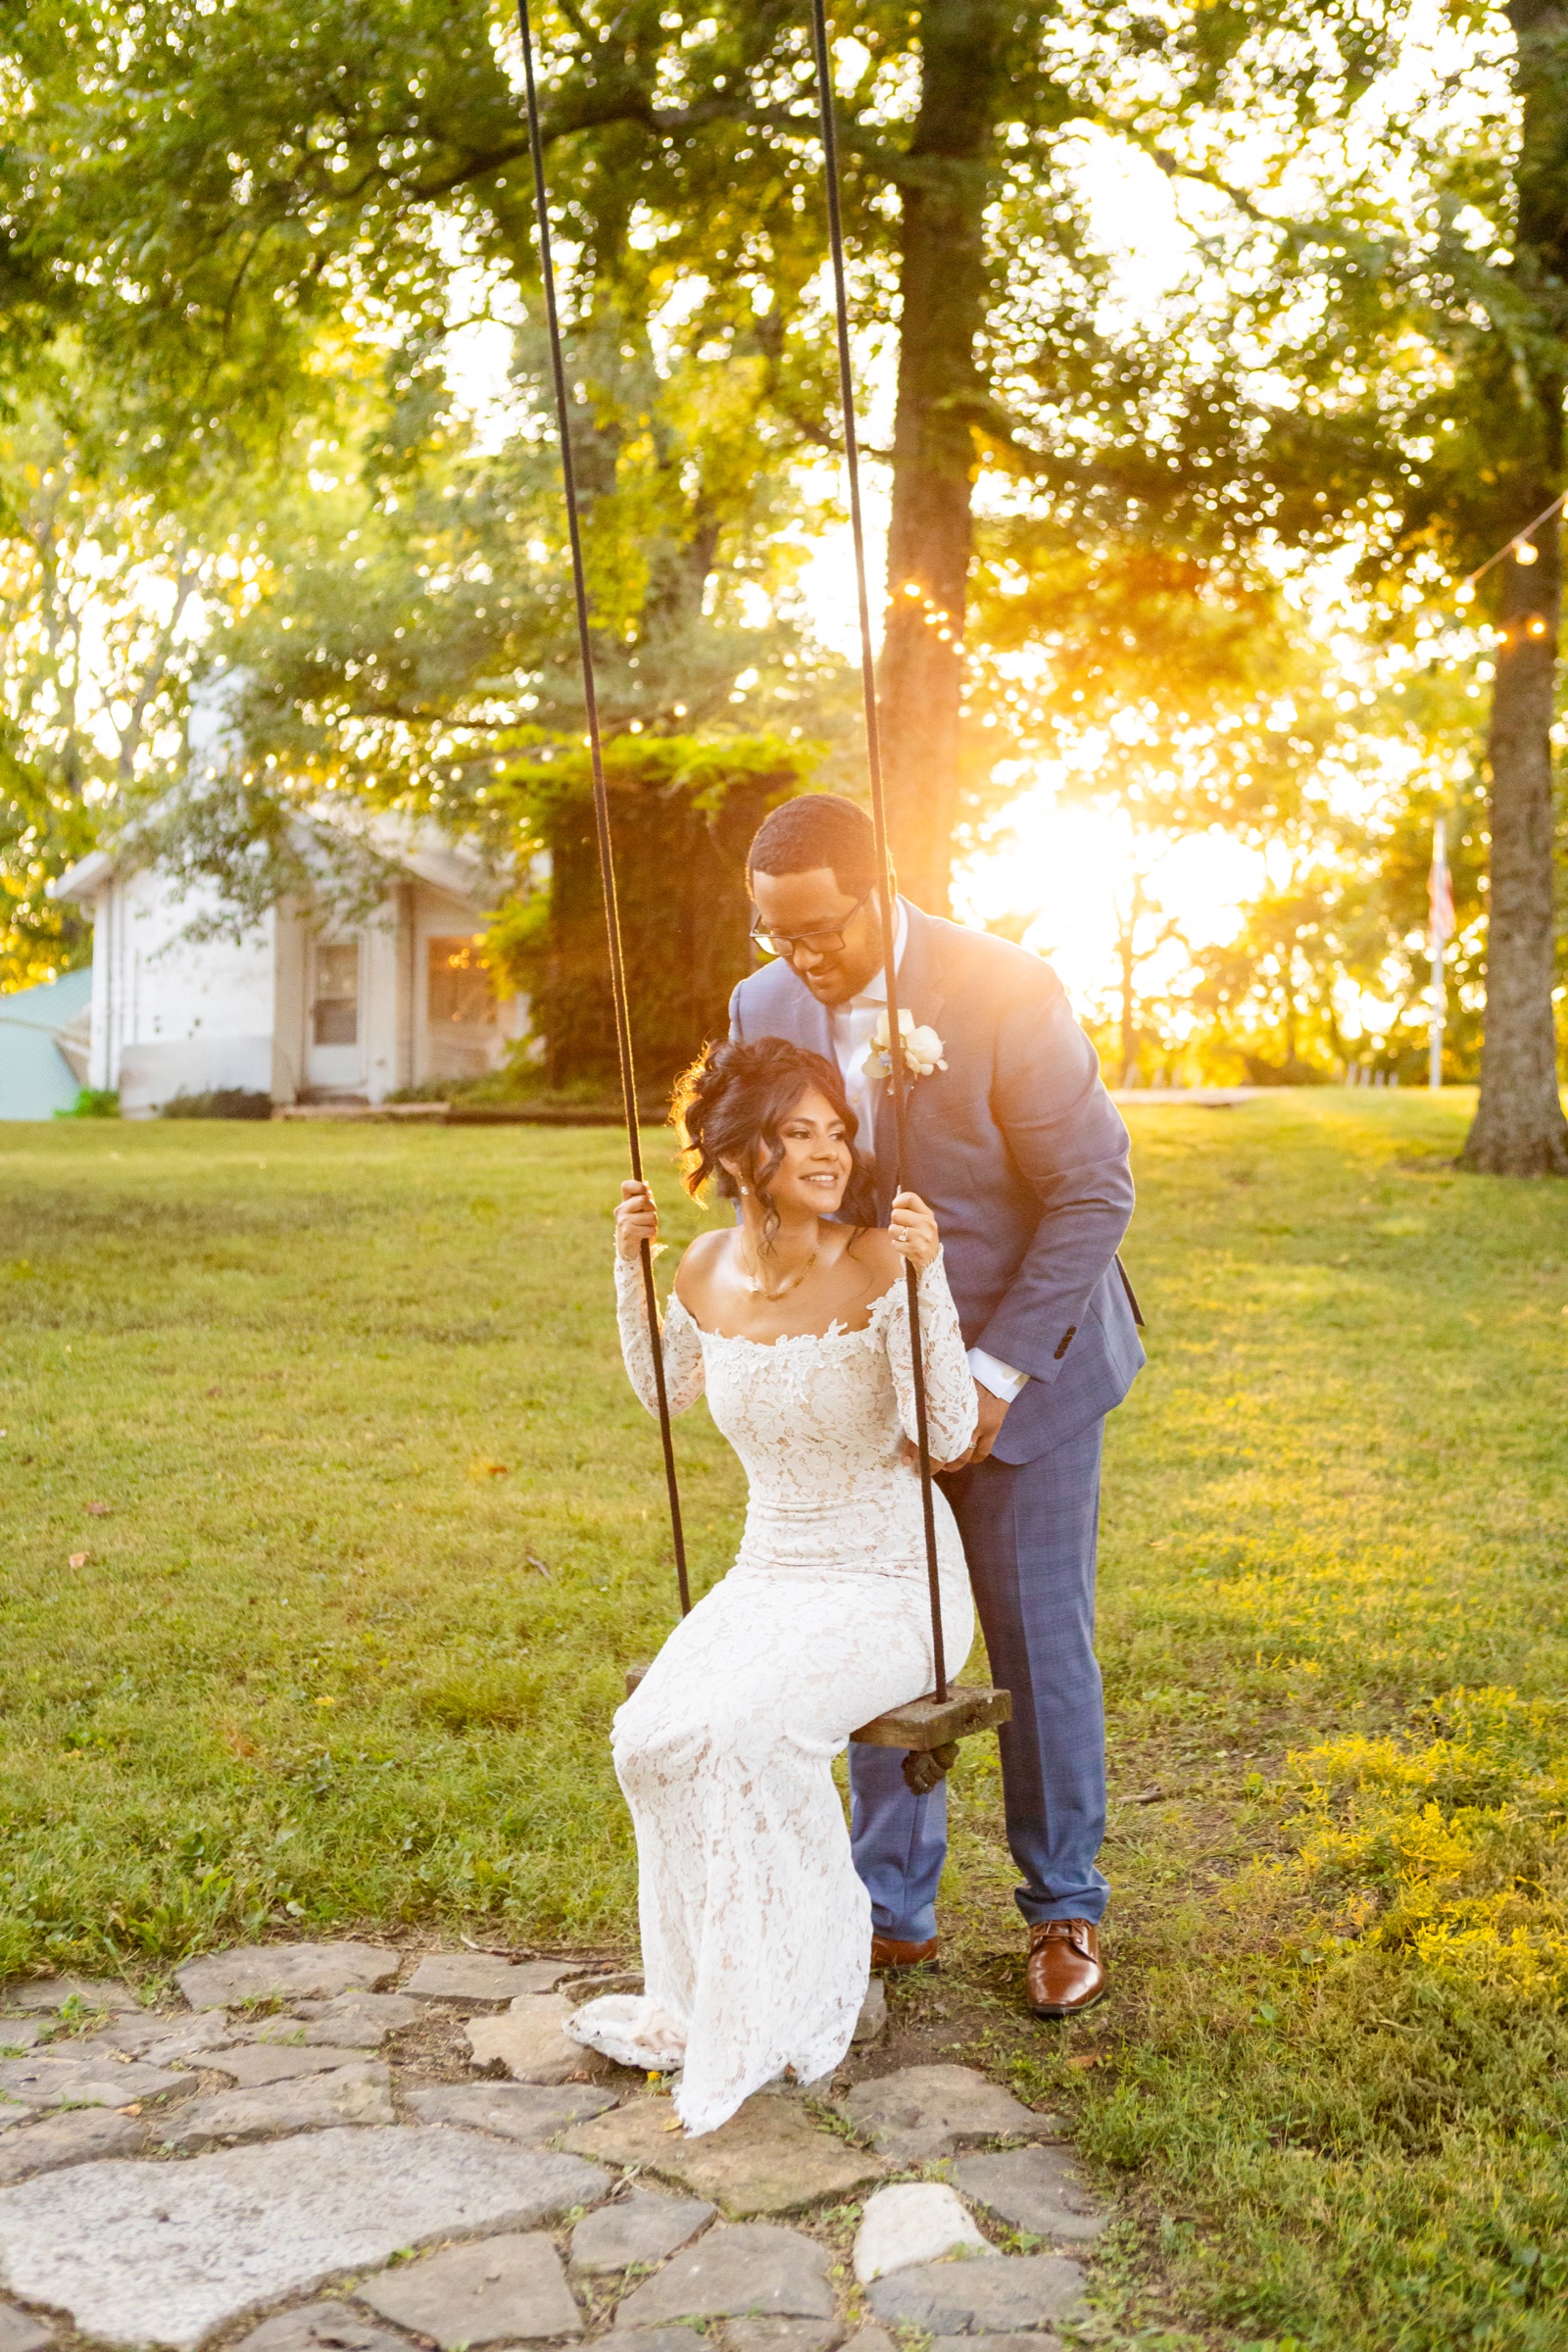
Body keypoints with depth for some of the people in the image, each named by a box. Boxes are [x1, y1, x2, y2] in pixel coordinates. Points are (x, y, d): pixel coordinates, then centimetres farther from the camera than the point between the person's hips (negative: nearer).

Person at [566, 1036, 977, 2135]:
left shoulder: (882, 1263, -16)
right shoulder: (711, 1271, 0)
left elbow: (949, 1436, -24)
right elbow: (664, 1391, 20)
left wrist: (925, 1276, -32)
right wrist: (631, 1263, 9)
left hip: (891, 1585, -5)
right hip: (769, 1576, 5)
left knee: (749, 1726, -29)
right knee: (652, 1736, -19)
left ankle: (798, 1995, -5)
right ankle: (706, 1995, 2)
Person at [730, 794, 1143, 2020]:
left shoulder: (1004, 991, -20)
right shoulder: (764, 1009, -5)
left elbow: (1094, 1193, -16)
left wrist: (996, 1371, -19)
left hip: (1021, 1361, -4)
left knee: (1040, 1643, 5)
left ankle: (1066, 1909, 23)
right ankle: (894, 1908, 23)